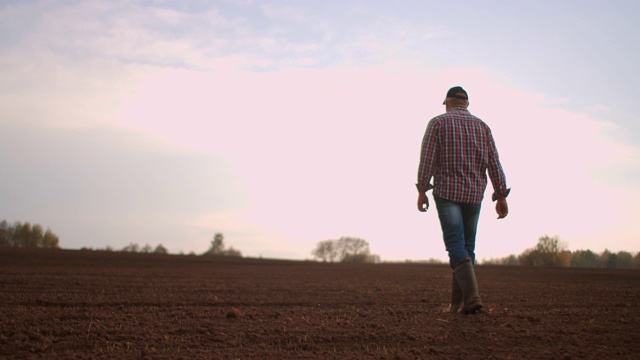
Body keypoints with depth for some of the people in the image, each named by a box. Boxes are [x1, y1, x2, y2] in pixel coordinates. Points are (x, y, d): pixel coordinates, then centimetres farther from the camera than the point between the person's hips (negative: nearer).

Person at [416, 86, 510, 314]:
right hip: (473, 194, 4)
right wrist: (501, 196, 3)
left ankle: (472, 295, -29)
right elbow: (494, 162, 4)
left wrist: (422, 191, -6)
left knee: (456, 245, -9)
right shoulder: (482, 126, 11)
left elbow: (427, 158, -8)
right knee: (467, 246, 11)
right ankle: (458, 302, 9)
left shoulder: (438, 123, 2)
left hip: (447, 192, -3)